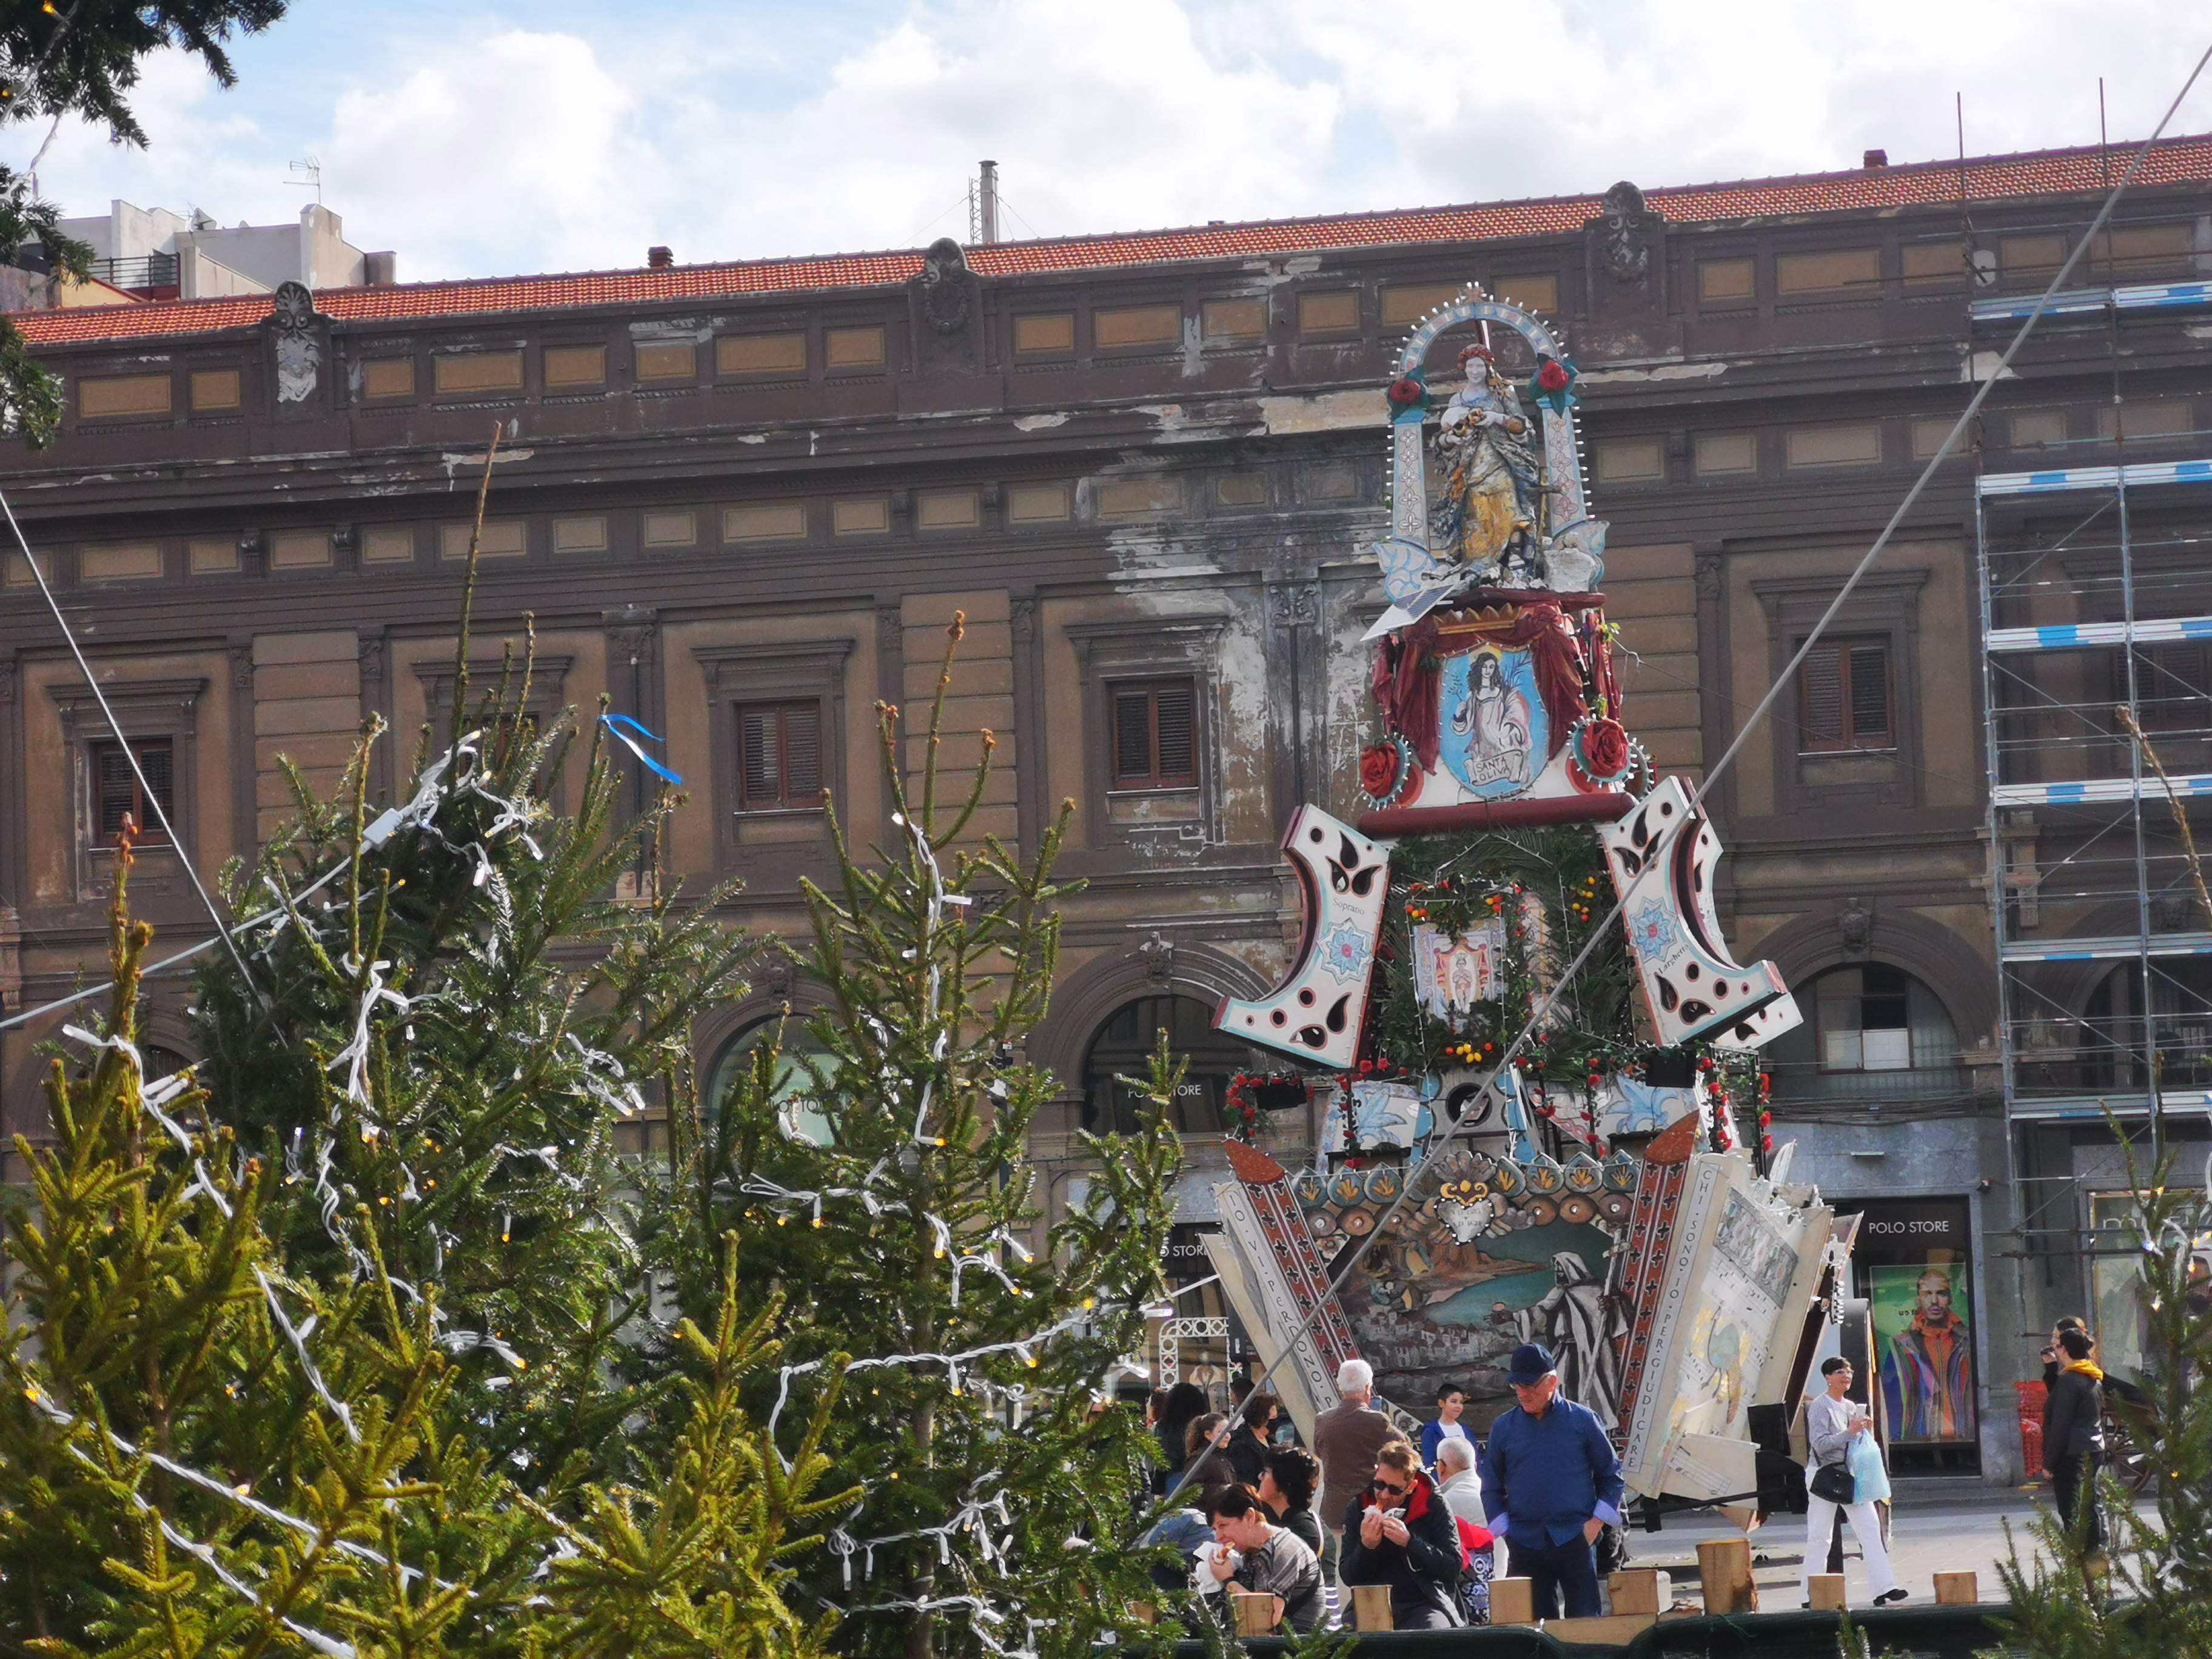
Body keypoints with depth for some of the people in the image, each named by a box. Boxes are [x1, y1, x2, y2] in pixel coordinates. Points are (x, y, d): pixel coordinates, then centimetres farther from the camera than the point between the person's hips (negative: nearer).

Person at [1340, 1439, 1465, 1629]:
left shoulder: (1435, 1507, -2)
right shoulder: (1357, 1508, 5)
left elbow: (1454, 1568, -7)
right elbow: (1349, 1578, 5)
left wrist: (1409, 1542, -18)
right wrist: (1366, 1547, -15)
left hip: (1424, 1605, -2)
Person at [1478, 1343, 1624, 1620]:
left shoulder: (1583, 1420, 2)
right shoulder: (1503, 1427, 7)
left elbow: (1610, 1474, 9)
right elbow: (1492, 1487, 15)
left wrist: (1597, 1522, -1)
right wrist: (1504, 1531, 4)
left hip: (1574, 1541, -2)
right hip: (1524, 1544, 2)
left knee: (1584, 1619, -2)